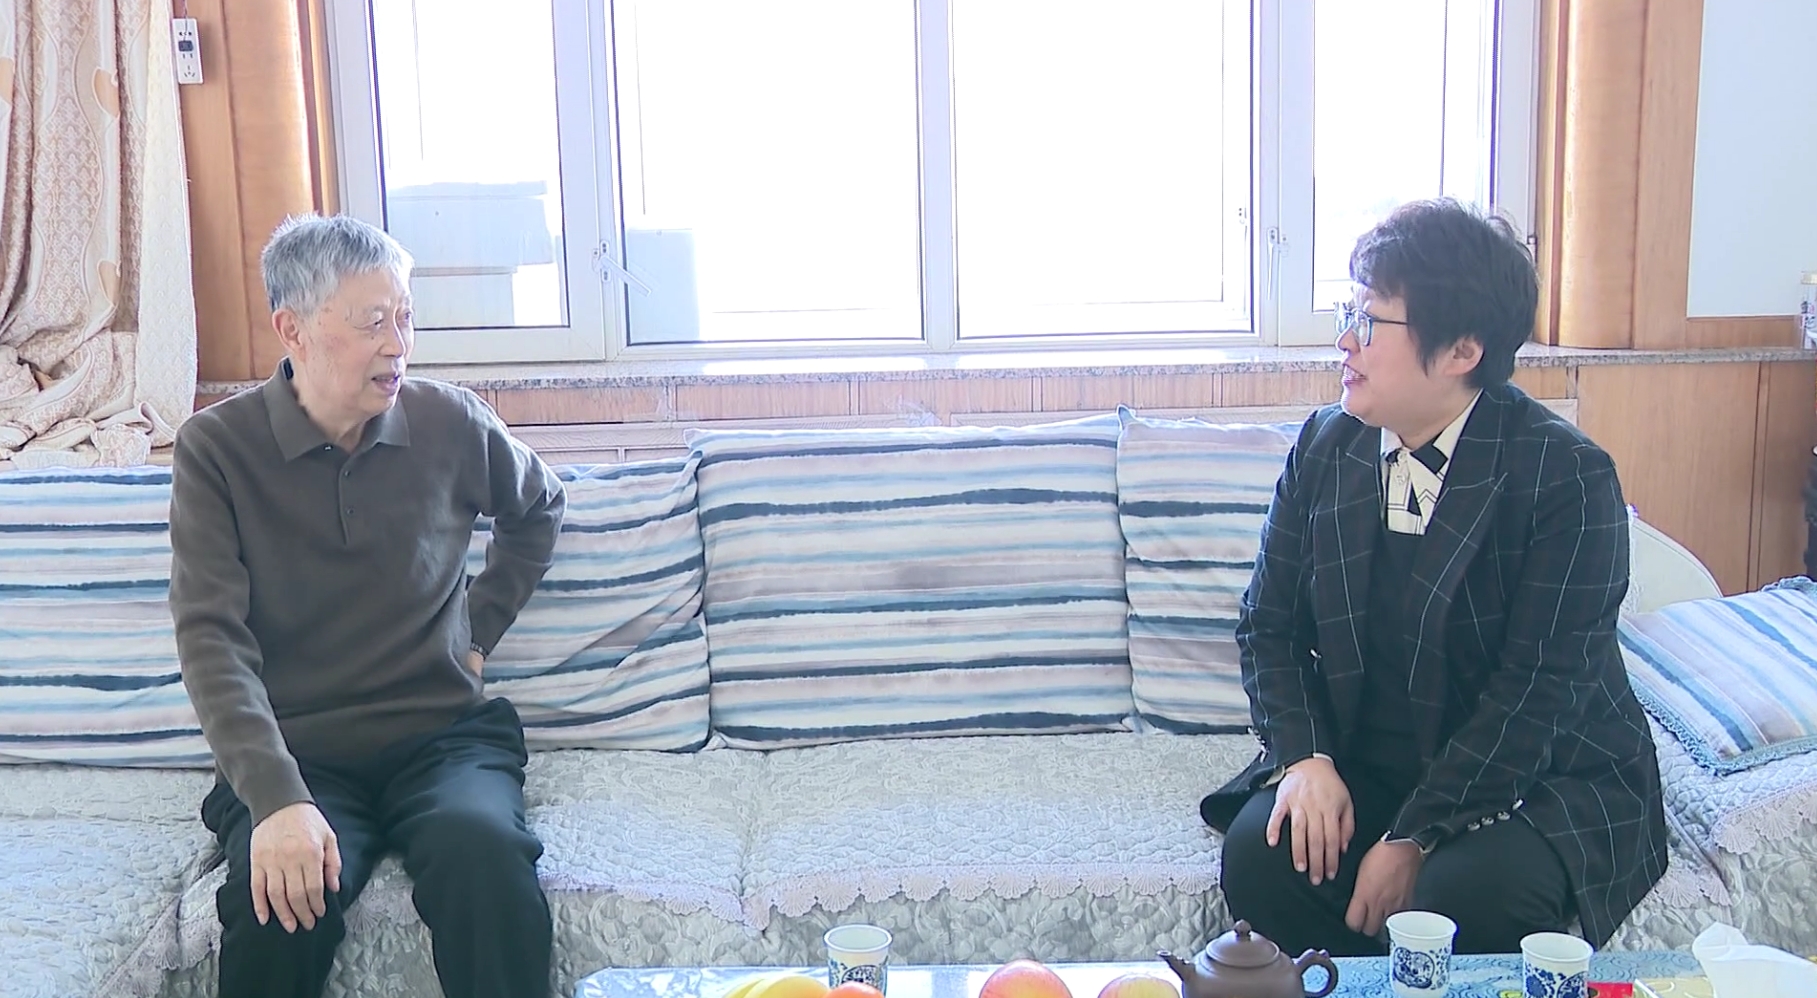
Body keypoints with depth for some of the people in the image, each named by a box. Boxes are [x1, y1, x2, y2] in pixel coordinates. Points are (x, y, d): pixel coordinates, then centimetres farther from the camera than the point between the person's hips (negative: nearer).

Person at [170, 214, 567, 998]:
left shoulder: (448, 422, 3)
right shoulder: (216, 447, -4)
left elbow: (540, 507, 25)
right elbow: (213, 637, -14)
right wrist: (276, 799, -27)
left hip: (443, 735, 1)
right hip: (296, 752, -1)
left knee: (484, 854, -33)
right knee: (279, 897, -33)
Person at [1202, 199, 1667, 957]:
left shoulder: (1567, 476, -15)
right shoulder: (1325, 447, 2)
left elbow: (1538, 689, -19)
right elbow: (1269, 624, 6)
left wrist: (1413, 840, -23)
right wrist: (1304, 757, -13)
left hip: (1540, 781, -4)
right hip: (1360, 768, 5)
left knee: (1470, 897, -33)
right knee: (1258, 854, -23)